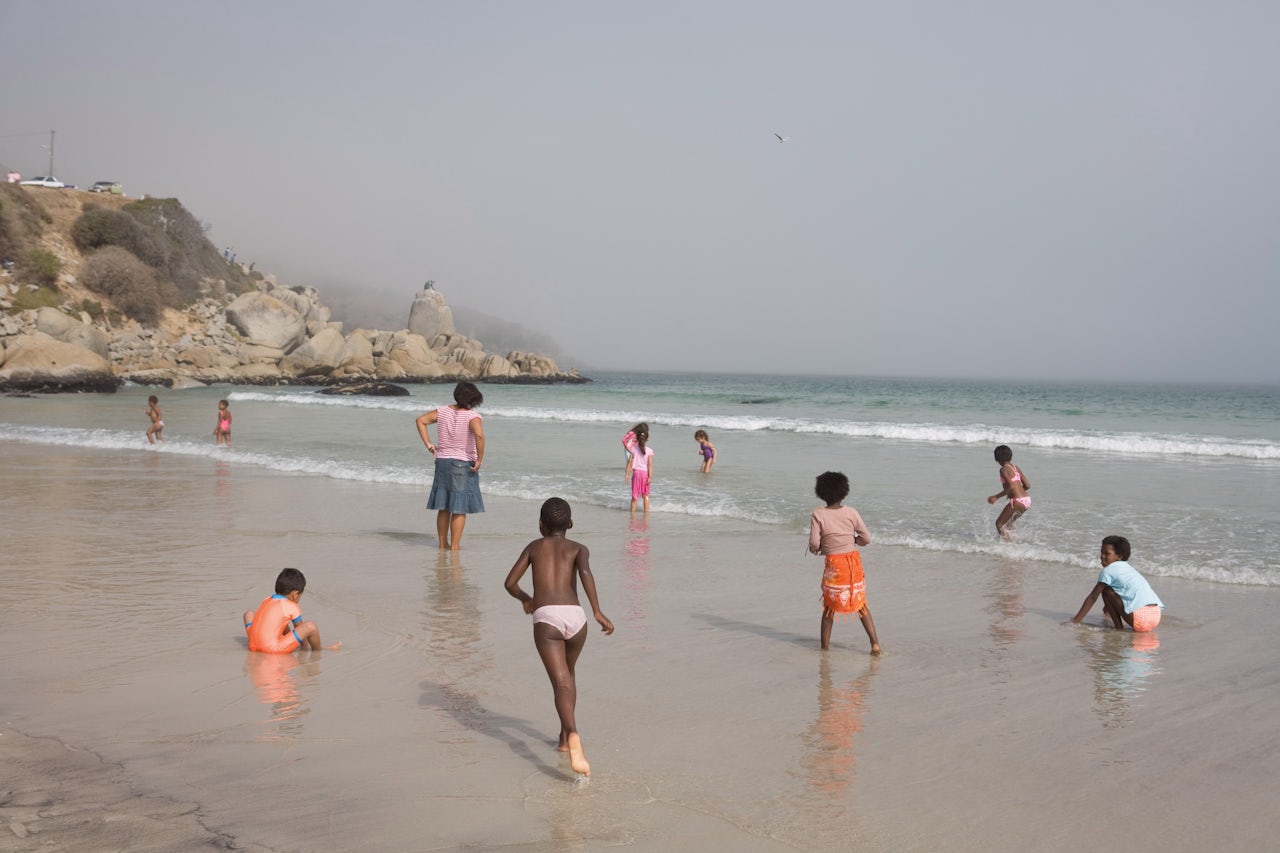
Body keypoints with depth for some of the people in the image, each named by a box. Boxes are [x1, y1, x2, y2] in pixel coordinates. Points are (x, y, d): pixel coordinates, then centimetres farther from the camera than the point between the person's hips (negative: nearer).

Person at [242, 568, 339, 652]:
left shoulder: (266, 600, 16)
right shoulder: (292, 607, -1)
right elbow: (300, 630, 12)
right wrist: (305, 646, 29)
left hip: (253, 646, 7)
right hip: (274, 649, -7)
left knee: (249, 613, 33)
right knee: (310, 626, -13)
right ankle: (317, 650, 17)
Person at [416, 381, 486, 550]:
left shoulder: (442, 411, 2)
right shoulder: (472, 416, -15)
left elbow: (421, 420, 4)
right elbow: (479, 435, -31)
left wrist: (428, 444, 5)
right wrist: (479, 460, -20)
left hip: (442, 461, 5)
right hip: (463, 465, -5)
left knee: (444, 507, 14)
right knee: (460, 509, 2)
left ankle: (443, 544, 21)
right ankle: (454, 546, 2)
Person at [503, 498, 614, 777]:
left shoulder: (534, 547, 24)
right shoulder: (578, 548, 19)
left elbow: (510, 582, 17)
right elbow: (585, 572, -4)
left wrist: (525, 599, 38)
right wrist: (597, 612, -8)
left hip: (545, 618, -1)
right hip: (575, 616, 1)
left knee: (561, 684, -12)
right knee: (567, 674, 27)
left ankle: (573, 736, -37)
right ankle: (565, 737, 29)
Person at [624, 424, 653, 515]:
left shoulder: (633, 449, -1)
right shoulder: (649, 450, -6)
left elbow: (629, 462, -3)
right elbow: (650, 464, -10)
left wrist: (627, 473, 1)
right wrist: (650, 476, -10)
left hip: (636, 472, 1)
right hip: (645, 473, -1)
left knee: (634, 495, 8)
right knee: (645, 495, 12)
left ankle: (633, 511, 8)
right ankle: (646, 511, 11)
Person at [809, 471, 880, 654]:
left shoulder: (818, 514, -10)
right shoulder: (851, 512, -5)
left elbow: (814, 544, -14)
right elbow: (866, 539, -2)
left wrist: (816, 549, 8)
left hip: (833, 565, -2)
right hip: (853, 561, 2)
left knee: (829, 606, 13)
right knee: (861, 604, 14)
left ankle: (825, 645, 19)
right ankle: (875, 643, 8)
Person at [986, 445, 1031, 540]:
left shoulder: (1004, 469, -7)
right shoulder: (1016, 468, 16)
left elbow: (1011, 486, -19)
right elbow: (1027, 486, 16)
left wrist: (996, 497, -13)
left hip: (1018, 501, -8)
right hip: (1027, 500, 8)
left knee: (999, 524, 4)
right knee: (1008, 523, 29)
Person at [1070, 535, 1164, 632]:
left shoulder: (1108, 570, 2)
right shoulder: (1128, 568, 25)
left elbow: (1092, 597, 5)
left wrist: (1075, 620, 8)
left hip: (1139, 619, -8)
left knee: (1106, 591, 4)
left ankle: (1119, 628, 2)